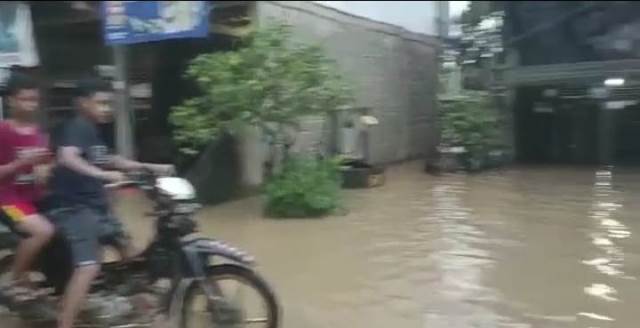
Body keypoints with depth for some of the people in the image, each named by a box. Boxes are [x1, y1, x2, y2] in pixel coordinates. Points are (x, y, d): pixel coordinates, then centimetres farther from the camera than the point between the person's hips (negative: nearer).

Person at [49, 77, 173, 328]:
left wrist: (150, 167, 19)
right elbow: (67, 158, -34)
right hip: (76, 207, -10)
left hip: (96, 205, 10)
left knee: (126, 248, 19)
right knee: (89, 267, -20)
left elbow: (109, 160, 24)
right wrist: (103, 175, -43)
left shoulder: (93, 130, 14)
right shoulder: (78, 127, -15)